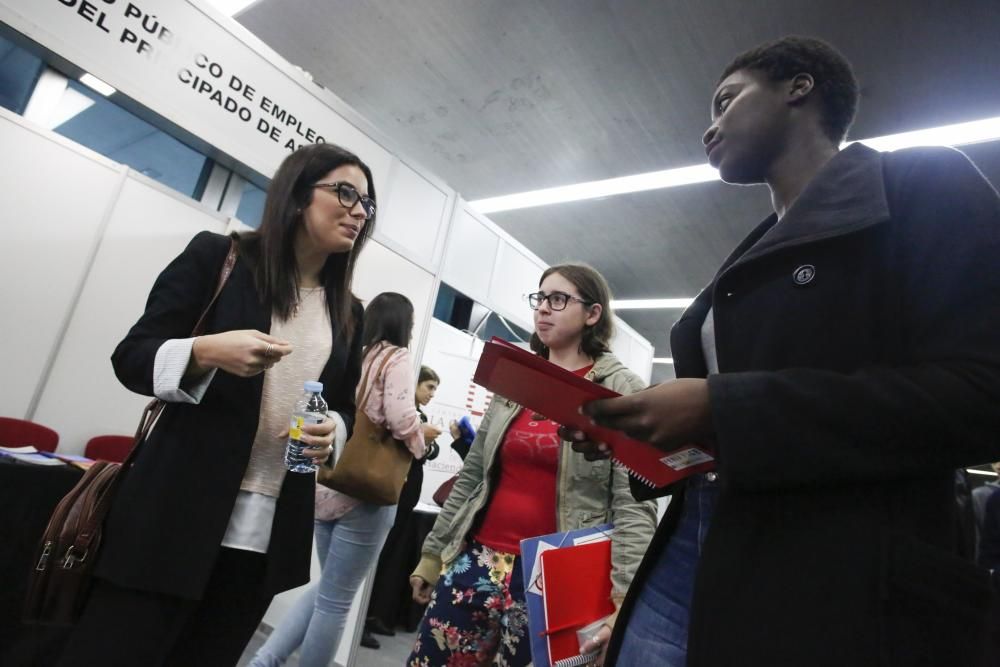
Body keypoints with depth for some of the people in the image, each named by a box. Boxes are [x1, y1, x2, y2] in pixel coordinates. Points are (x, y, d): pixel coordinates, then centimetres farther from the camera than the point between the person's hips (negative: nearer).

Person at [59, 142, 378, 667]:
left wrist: (332, 430, -7)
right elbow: (131, 358, -1)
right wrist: (207, 351, -21)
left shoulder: (348, 314, 10)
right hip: (177, 511, -3)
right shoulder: (217, 256, -1)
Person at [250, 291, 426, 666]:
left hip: (329, 485, 7)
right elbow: (400, 418, -20)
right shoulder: (396, 358, -7)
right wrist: (419, 446, -2)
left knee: (328, 589, 23)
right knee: (336, 599, 8)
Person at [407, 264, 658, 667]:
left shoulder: (622, 391, -4)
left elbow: (634, 503, -10)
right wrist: (434, 551, 15)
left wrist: (622, 594, -19)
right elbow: (471, 477, 13)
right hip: (478, 560, 5)